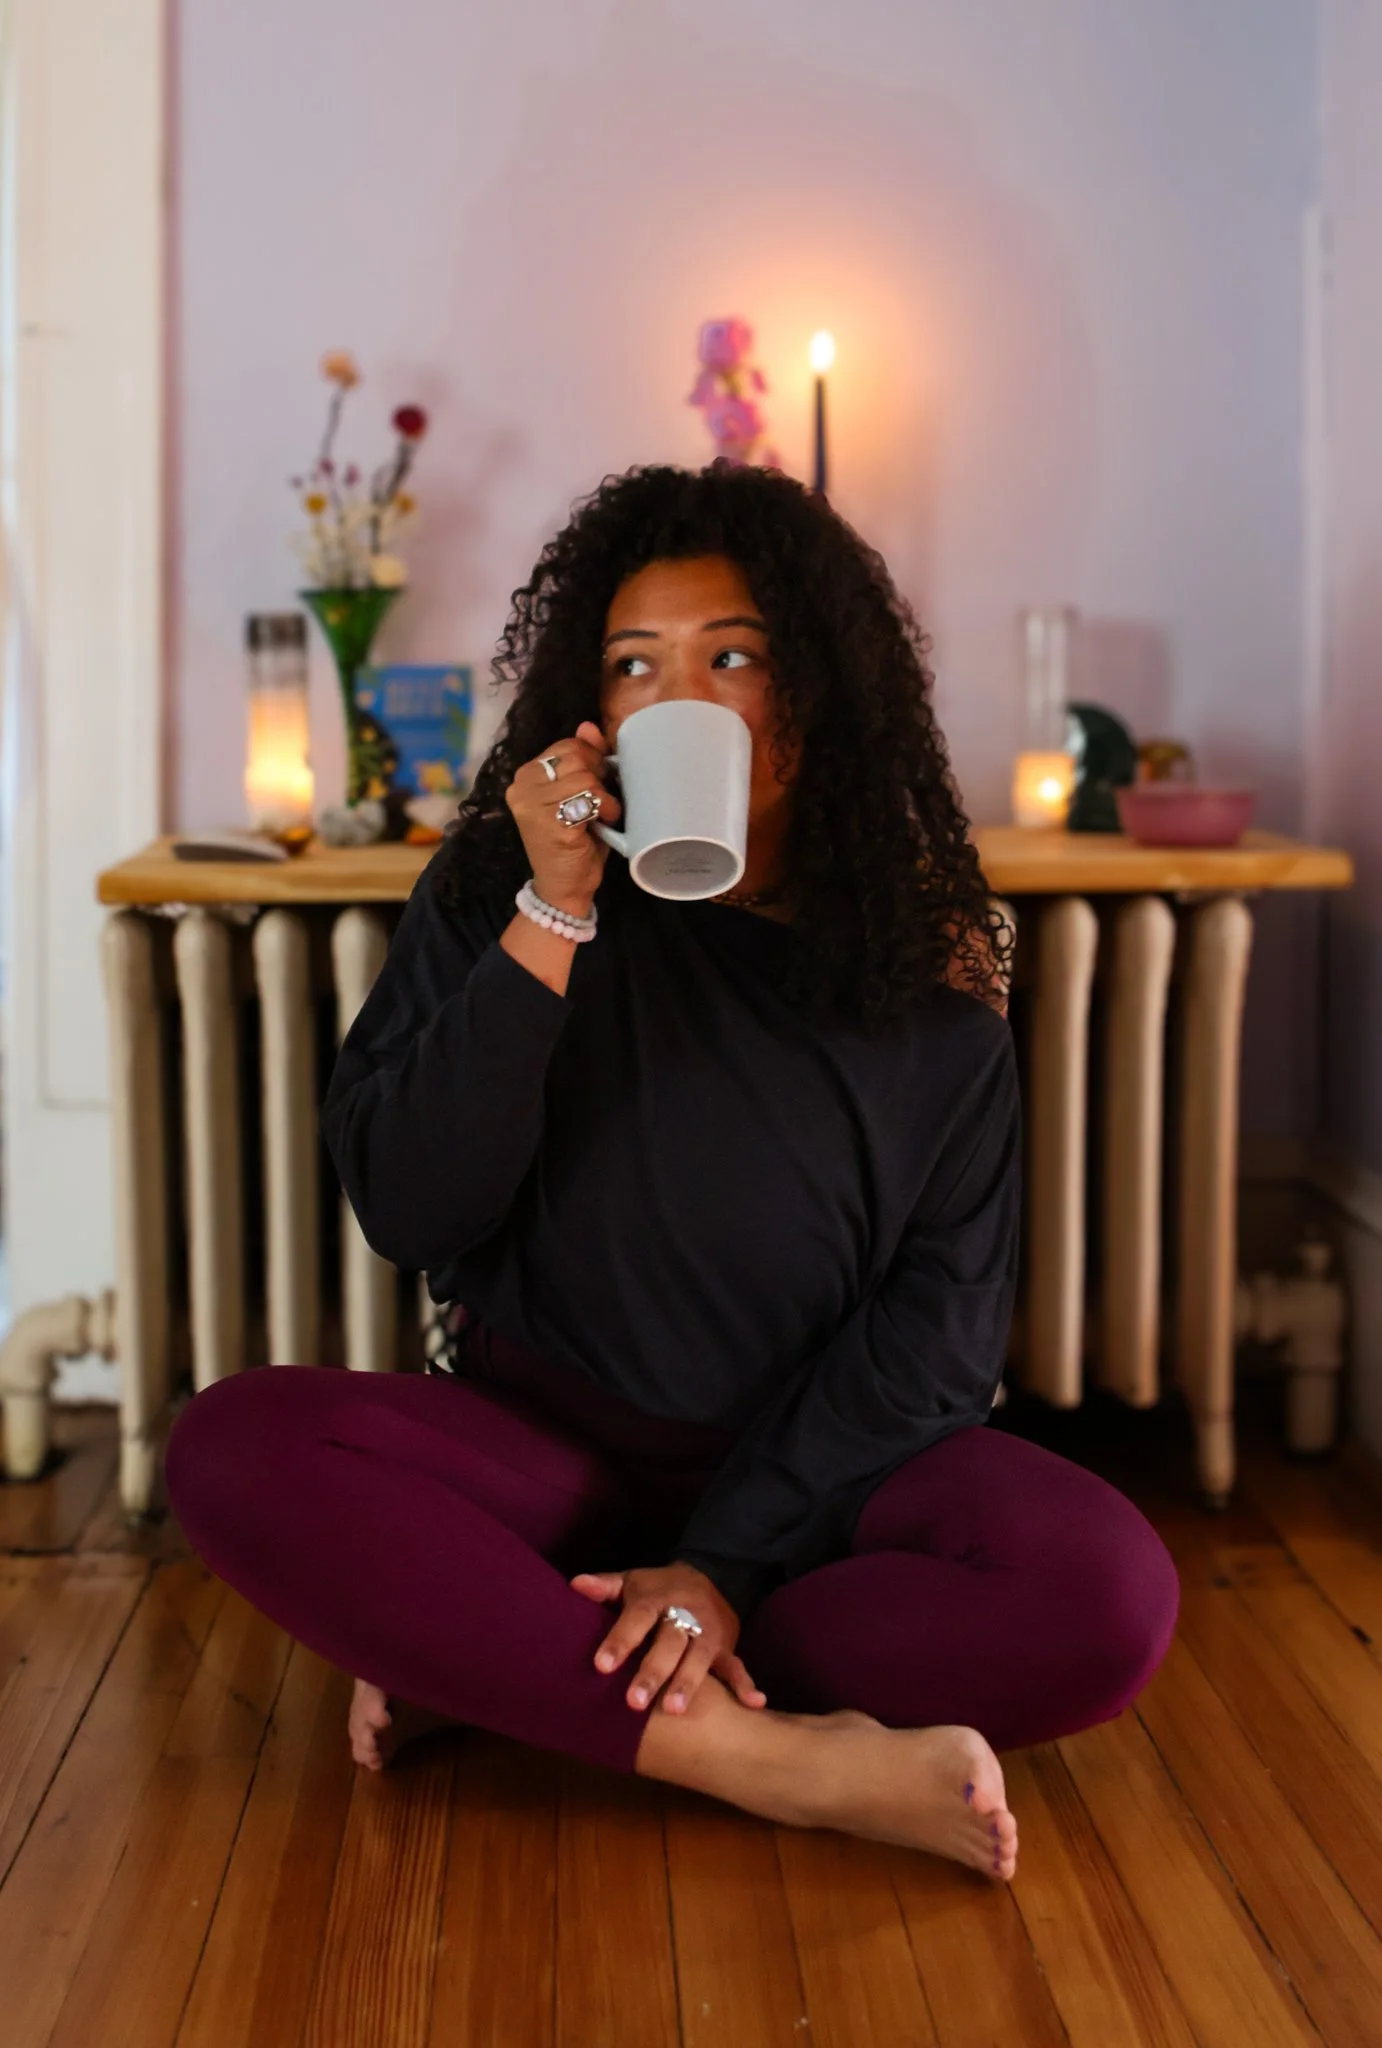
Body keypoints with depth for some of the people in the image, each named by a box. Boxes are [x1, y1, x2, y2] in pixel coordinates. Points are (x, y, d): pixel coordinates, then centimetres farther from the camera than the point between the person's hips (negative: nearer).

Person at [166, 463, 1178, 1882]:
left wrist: (731, 1562, -17)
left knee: (1109, 1592, -28)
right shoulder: (499, 888, 0)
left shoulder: (921, 957, -2)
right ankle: (774, 1760, -29)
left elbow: (940, 1313, -6)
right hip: (539, 1442, 0)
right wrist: (553, 918, -19)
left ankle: (490, 1665, -21)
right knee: (236, 1447, -28)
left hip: (816, 1464, 0)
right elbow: (404, 1212, -11)